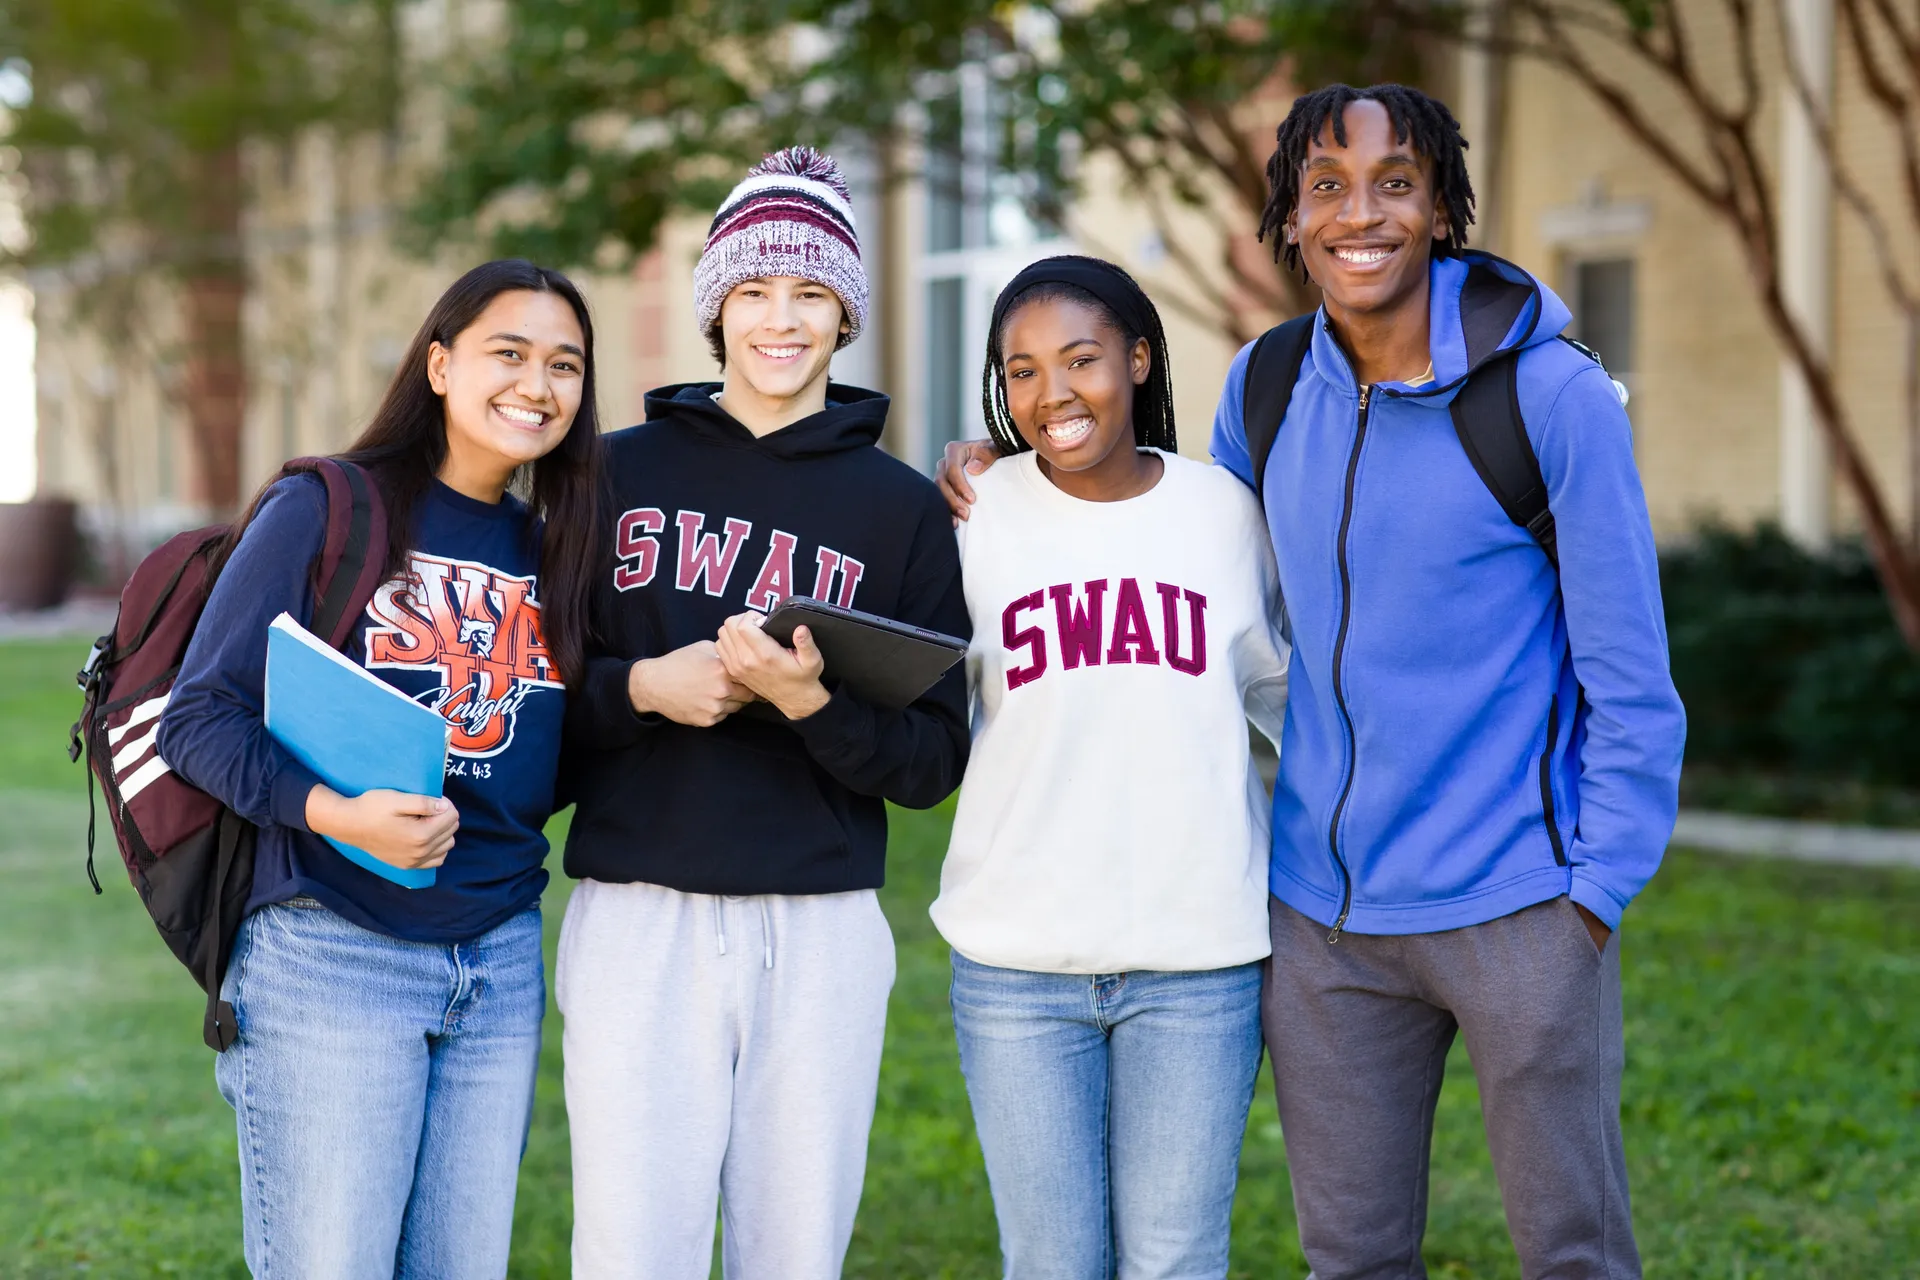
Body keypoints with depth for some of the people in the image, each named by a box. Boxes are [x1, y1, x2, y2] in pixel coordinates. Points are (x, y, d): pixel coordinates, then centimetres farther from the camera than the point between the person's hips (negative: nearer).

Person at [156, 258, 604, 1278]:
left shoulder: (551, 550, 13)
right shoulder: (325, 510, -4)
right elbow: (199, 716, -9)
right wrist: (332, 811, -25)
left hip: (501, 962, 6)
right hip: (332, 954, -6)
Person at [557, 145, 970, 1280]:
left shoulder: (903, 507, 7)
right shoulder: (619, 474, 7)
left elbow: (936, 760, 3)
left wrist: (812, 705, -16)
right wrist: (642, 687, -11)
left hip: (823, 930, 1)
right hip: (640, 922, 0)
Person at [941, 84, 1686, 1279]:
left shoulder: (1553, 397, -10)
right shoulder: (1264, 392, 4)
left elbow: (1627, 676, -7)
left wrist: (1598, 882, -11)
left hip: (1516, 910, -4)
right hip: (1323, 913, 4)